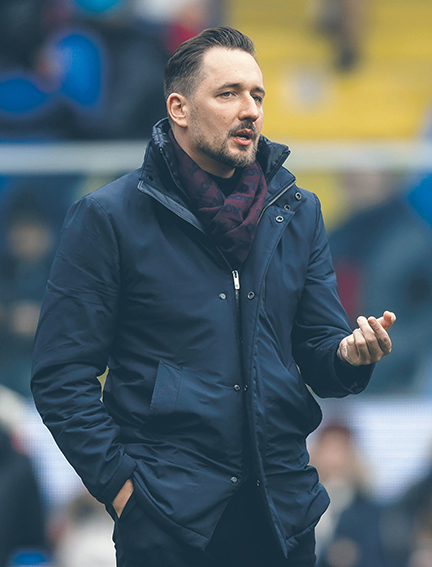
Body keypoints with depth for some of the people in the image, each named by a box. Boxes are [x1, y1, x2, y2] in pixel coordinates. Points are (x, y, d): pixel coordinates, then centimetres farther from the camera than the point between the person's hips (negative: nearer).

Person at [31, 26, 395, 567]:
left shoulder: (297, 213, 10)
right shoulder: (108, 217, -4)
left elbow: (316, 349, 11)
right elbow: (60, 375, -6)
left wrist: (348, 354, -12)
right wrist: (119, 482, -13)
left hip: (283, 506, 4)